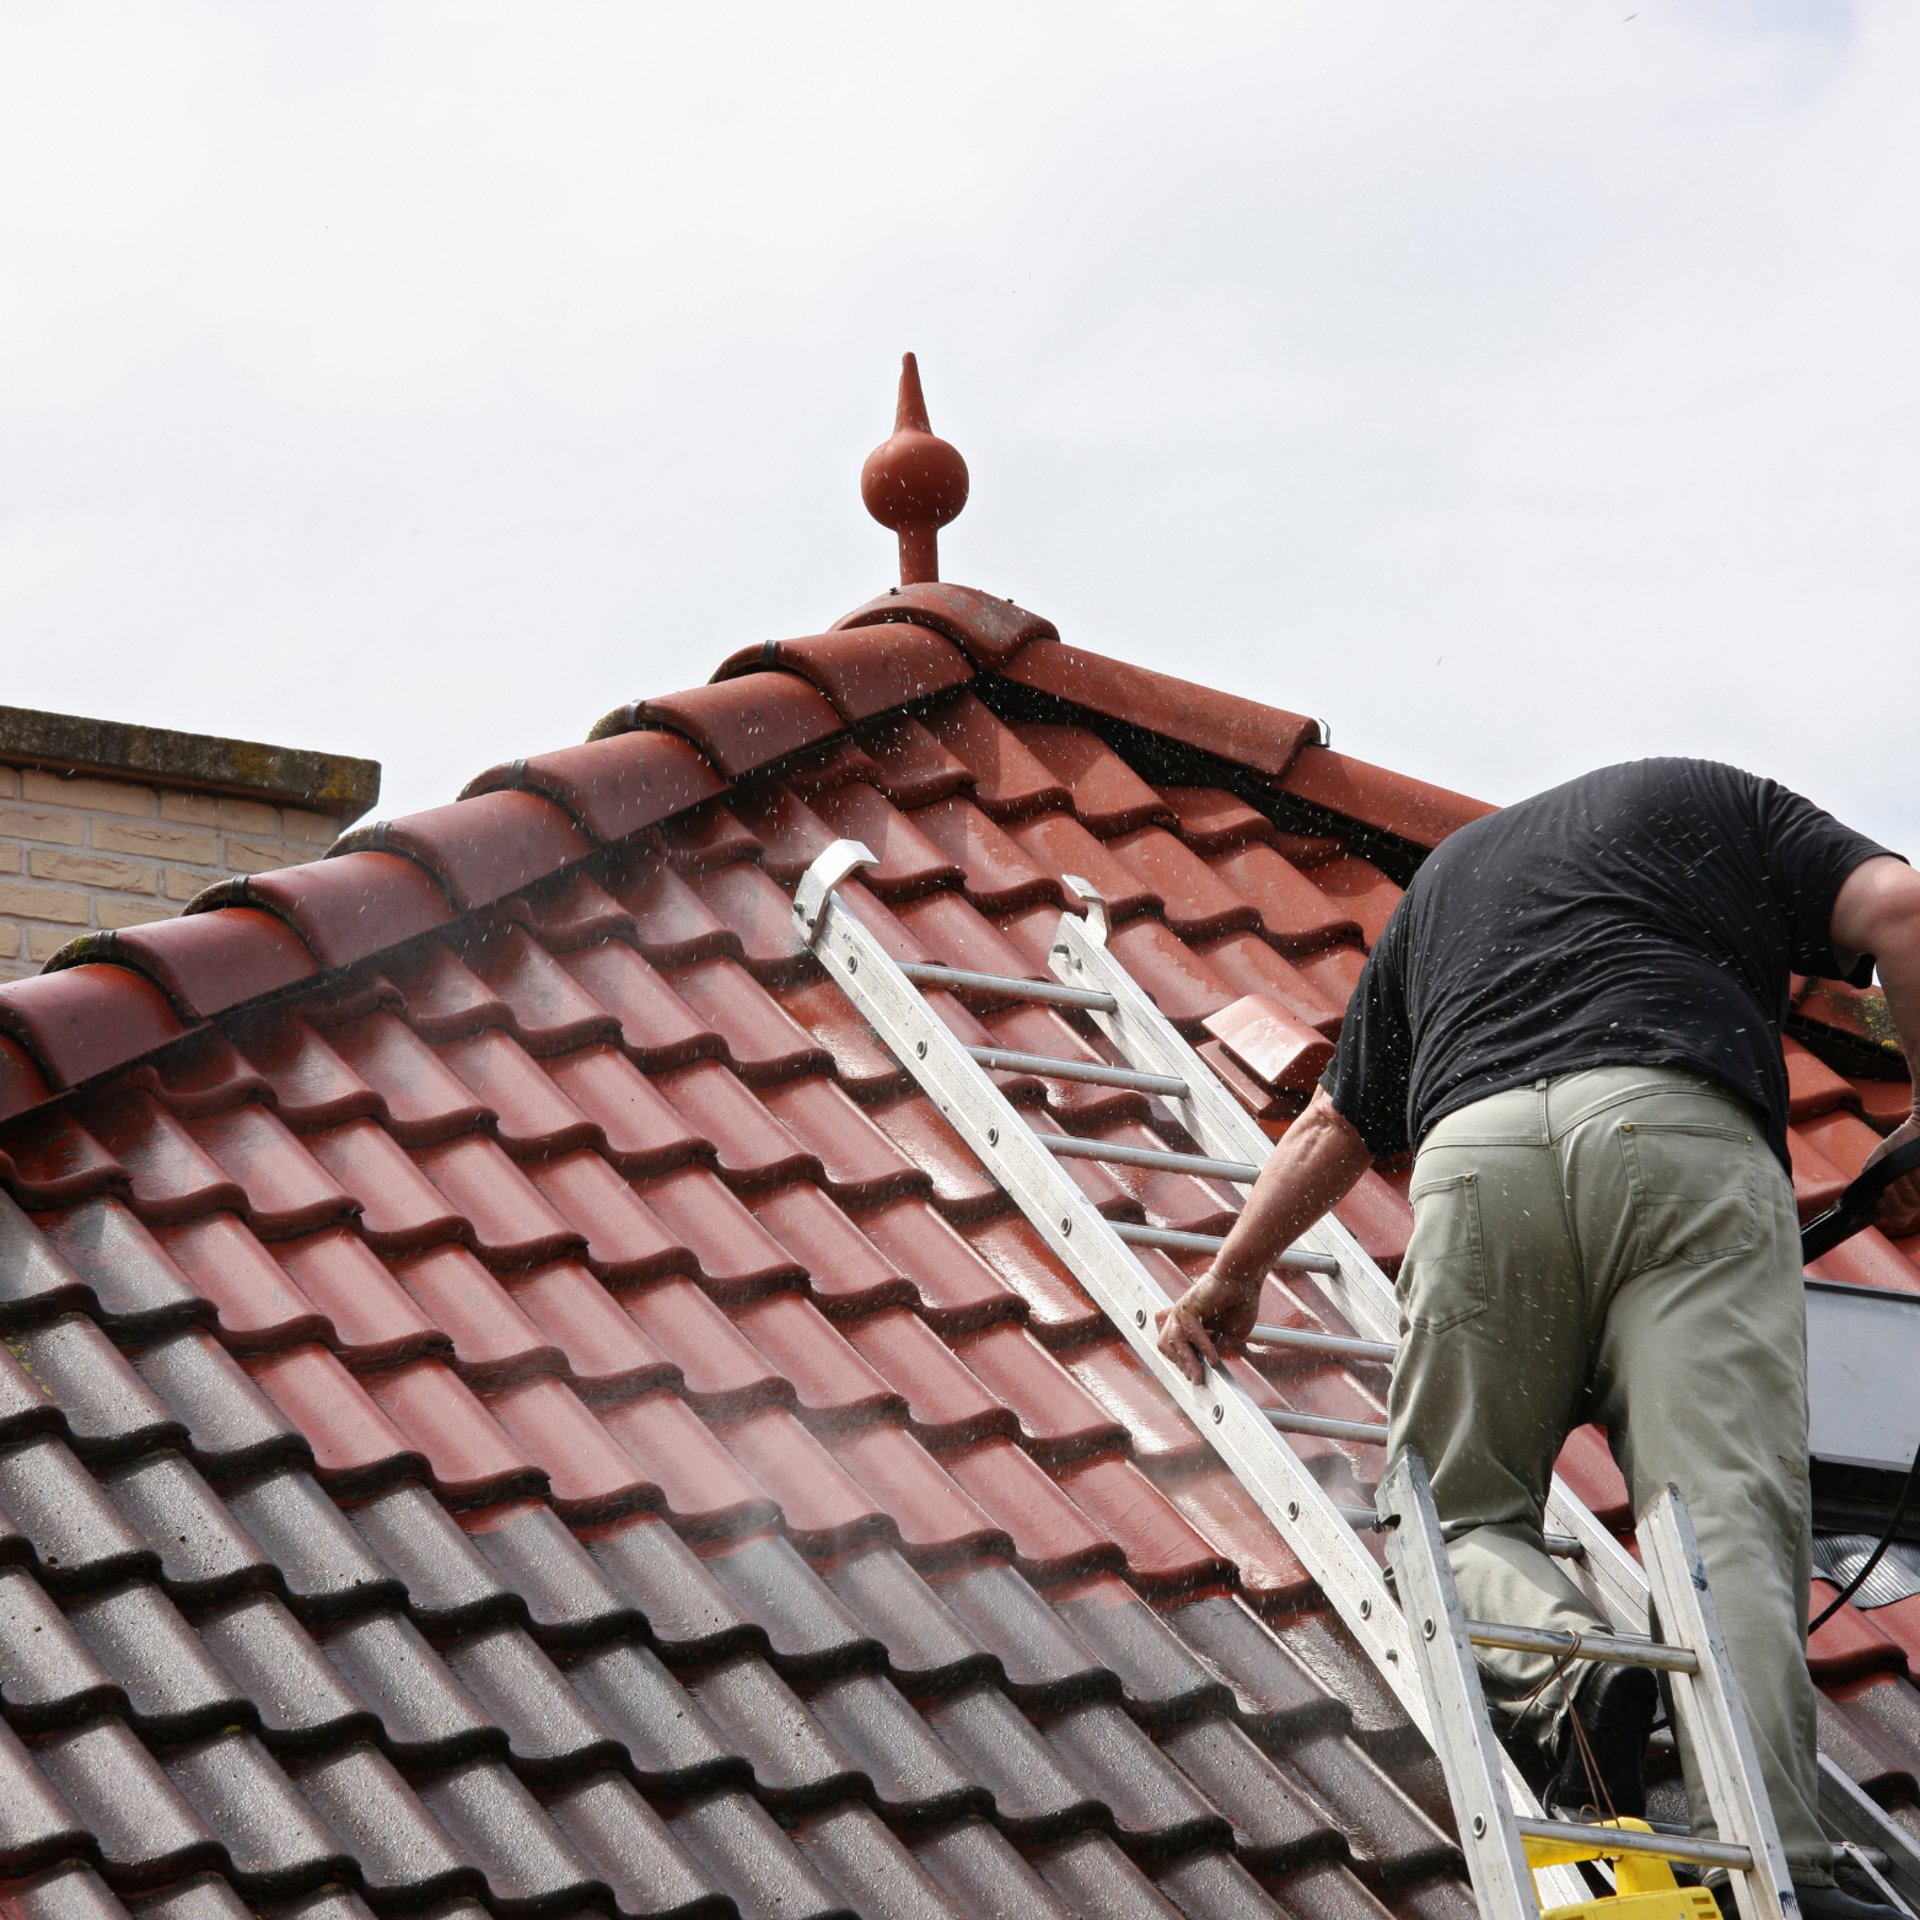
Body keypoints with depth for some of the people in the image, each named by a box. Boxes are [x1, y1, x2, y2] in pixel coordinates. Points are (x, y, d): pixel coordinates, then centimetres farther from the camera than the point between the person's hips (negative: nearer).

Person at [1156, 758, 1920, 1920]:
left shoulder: (1446, 873, 39)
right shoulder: (1719, 799, 30)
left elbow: (1337, 1126, 44)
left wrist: (1236, 1273, 58)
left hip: (1476, 1156, 2)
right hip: (1684, 1129, -2)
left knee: (1460, 1509, 13)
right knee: (1727, 1516, -11)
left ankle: (1561, 1661, -18)